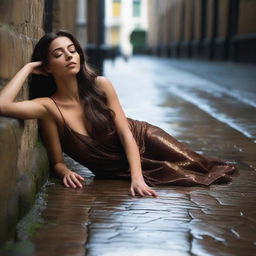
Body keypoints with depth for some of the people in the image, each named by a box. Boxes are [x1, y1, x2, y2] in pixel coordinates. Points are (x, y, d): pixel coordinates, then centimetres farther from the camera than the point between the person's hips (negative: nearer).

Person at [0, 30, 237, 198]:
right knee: (189, 179, -10)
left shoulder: (100, 85, -18)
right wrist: (28, 68, -31)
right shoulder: (49, 107, -22)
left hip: (142, 140, 1)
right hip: (117, 169, -1)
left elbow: (126, 134, -17)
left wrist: (137, 177, -29)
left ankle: (217, 170, 34)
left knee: (195, 166, -2)